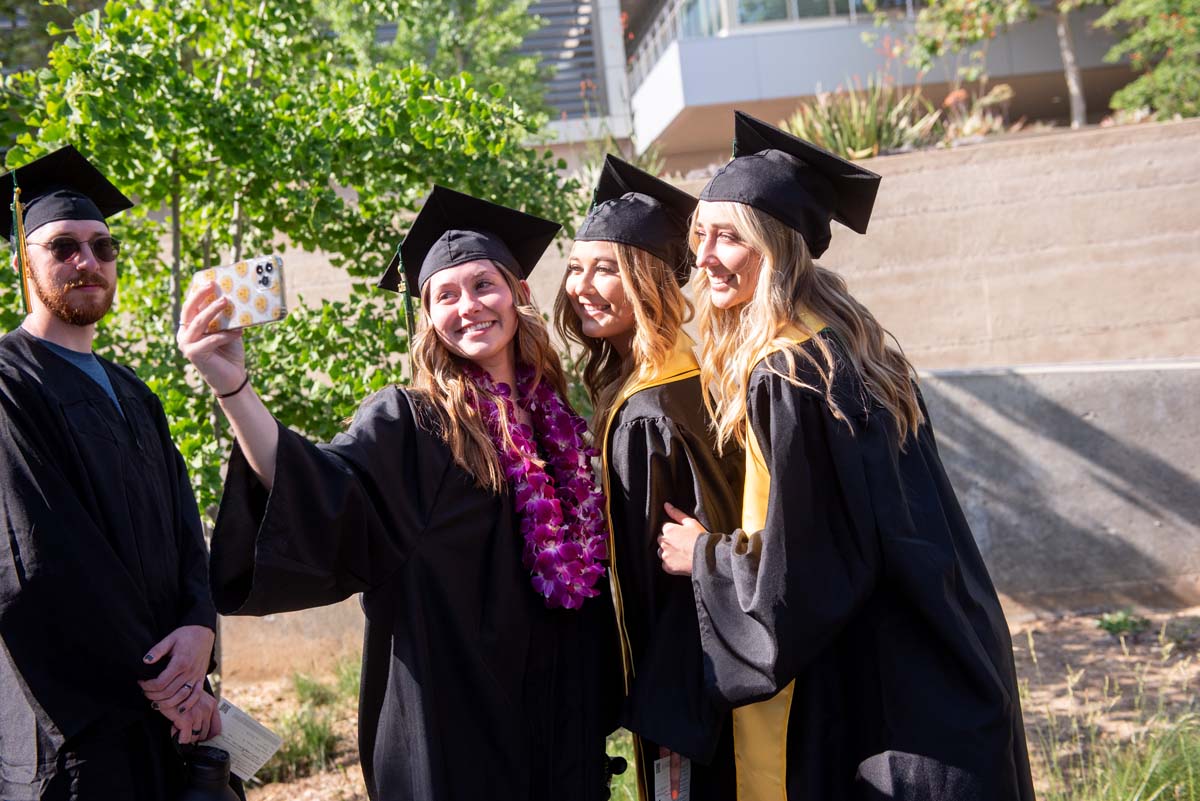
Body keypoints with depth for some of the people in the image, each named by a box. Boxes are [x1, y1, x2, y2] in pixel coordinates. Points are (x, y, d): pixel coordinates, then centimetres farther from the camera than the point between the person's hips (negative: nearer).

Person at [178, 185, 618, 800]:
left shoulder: (562, 426, 7)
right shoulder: (407, 423, -7)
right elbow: (320, 490, -26)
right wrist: (232, 387, -39)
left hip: (558, 717, 5)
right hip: (451, 720, -4)